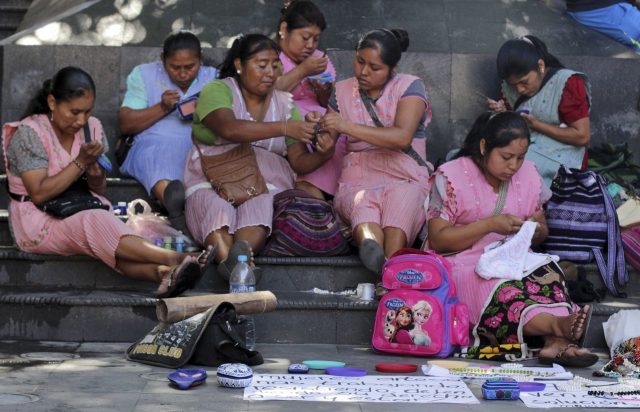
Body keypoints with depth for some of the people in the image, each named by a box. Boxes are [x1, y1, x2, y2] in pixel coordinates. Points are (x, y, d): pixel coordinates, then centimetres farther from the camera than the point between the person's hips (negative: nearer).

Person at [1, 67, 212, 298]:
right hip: (40, 224, -5)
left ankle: (160, 272, -57)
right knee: (97, 223, -35)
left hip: (84, 210, 5)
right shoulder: (29, 132, -12)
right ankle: (173, 260, -49)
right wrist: (81, 162, -21)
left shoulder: (92, 127, 5)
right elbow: (39, 194, -19)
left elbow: (100, 190, 11)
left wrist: (95, 177, -13)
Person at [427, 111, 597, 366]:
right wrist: (489, 225, -15)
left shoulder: (527, 174, 12)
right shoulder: (451, 177, -2)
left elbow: (541, 232, 21)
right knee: (502, 289, -37)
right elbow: (437, 240, -7)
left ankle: (556, 341, -53)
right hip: (466, 265, -4)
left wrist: (536, 230, -5)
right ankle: (558, 322, -60)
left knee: (548, 274, -31)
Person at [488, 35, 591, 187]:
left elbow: (582, 136, -15)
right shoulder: (512, 85, 6)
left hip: (557, 157, -6)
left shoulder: (567, 84, -13)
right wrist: (502, 113, -6)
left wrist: (536, 125, -17)